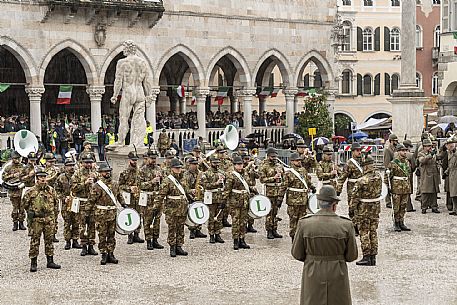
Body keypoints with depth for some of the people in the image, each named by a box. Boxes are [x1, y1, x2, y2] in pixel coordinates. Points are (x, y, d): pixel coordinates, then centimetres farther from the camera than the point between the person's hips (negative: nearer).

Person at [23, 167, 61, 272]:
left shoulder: (51, 190, 6)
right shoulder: (31, 191, -3)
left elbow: (55, 201, 19)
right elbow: (25, 204, 6)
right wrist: (31, 212, 1)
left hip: (49, 219, 3)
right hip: (36, 220, -3)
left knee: (49, 240, 9)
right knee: (35, 240, -1)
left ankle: (50, 261, 17)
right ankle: (33, 263, 6)